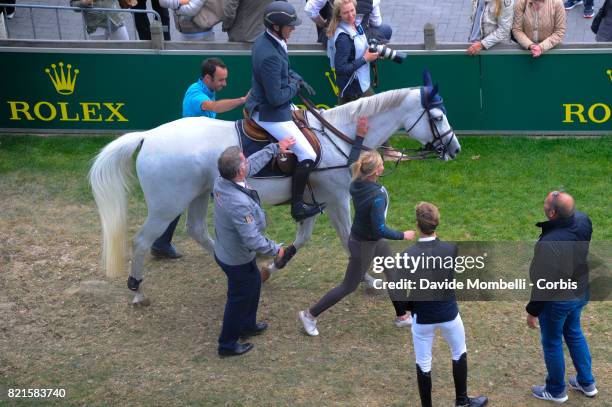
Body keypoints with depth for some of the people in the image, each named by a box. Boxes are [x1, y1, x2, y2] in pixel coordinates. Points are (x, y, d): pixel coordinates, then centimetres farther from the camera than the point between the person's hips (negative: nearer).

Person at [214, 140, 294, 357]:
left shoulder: (221, 180, -15)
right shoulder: (239, 203, -41)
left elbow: (254, 163, 4)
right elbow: (253, 240, -34)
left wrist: (275, 147, 13)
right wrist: (275, 249, -15)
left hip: (224, 251, 9)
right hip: (237, 261, -9)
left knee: (254, 283, 31)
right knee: (240, 299, 14)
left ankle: (247, 325, 51)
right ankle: (227, 345, 34)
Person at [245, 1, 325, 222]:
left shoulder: (265, 40, 0)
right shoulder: (270, 56, -31)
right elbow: (276, 98, -28)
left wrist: (296, 78, 3)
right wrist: (294, 86, -10)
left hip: (259, 105, 11)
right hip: (271, 115, -11)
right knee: (308, 157, -8)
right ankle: (297, 207, 4)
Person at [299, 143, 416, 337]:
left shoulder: (357, 183, -12)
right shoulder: (377, 196, -35)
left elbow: (353, 159, 8)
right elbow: (380, 229, -31)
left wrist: (359, 136, 8)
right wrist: (403, 235, -17)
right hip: (364, 245, -8)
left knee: (394, 274, 20)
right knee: (349, 286, 9)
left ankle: (402, 316, 37)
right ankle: (310, 314, 22)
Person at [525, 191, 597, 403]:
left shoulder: (549, 243, -38)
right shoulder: (583, 220, -16)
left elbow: (543, 283, -25)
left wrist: (533, 311, -13)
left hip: (557, 300, -7)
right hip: (581, 292, 7)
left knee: (552, 343, 16)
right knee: (574, 333, 29)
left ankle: (556, 391, 37)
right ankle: (587, 383, 44)